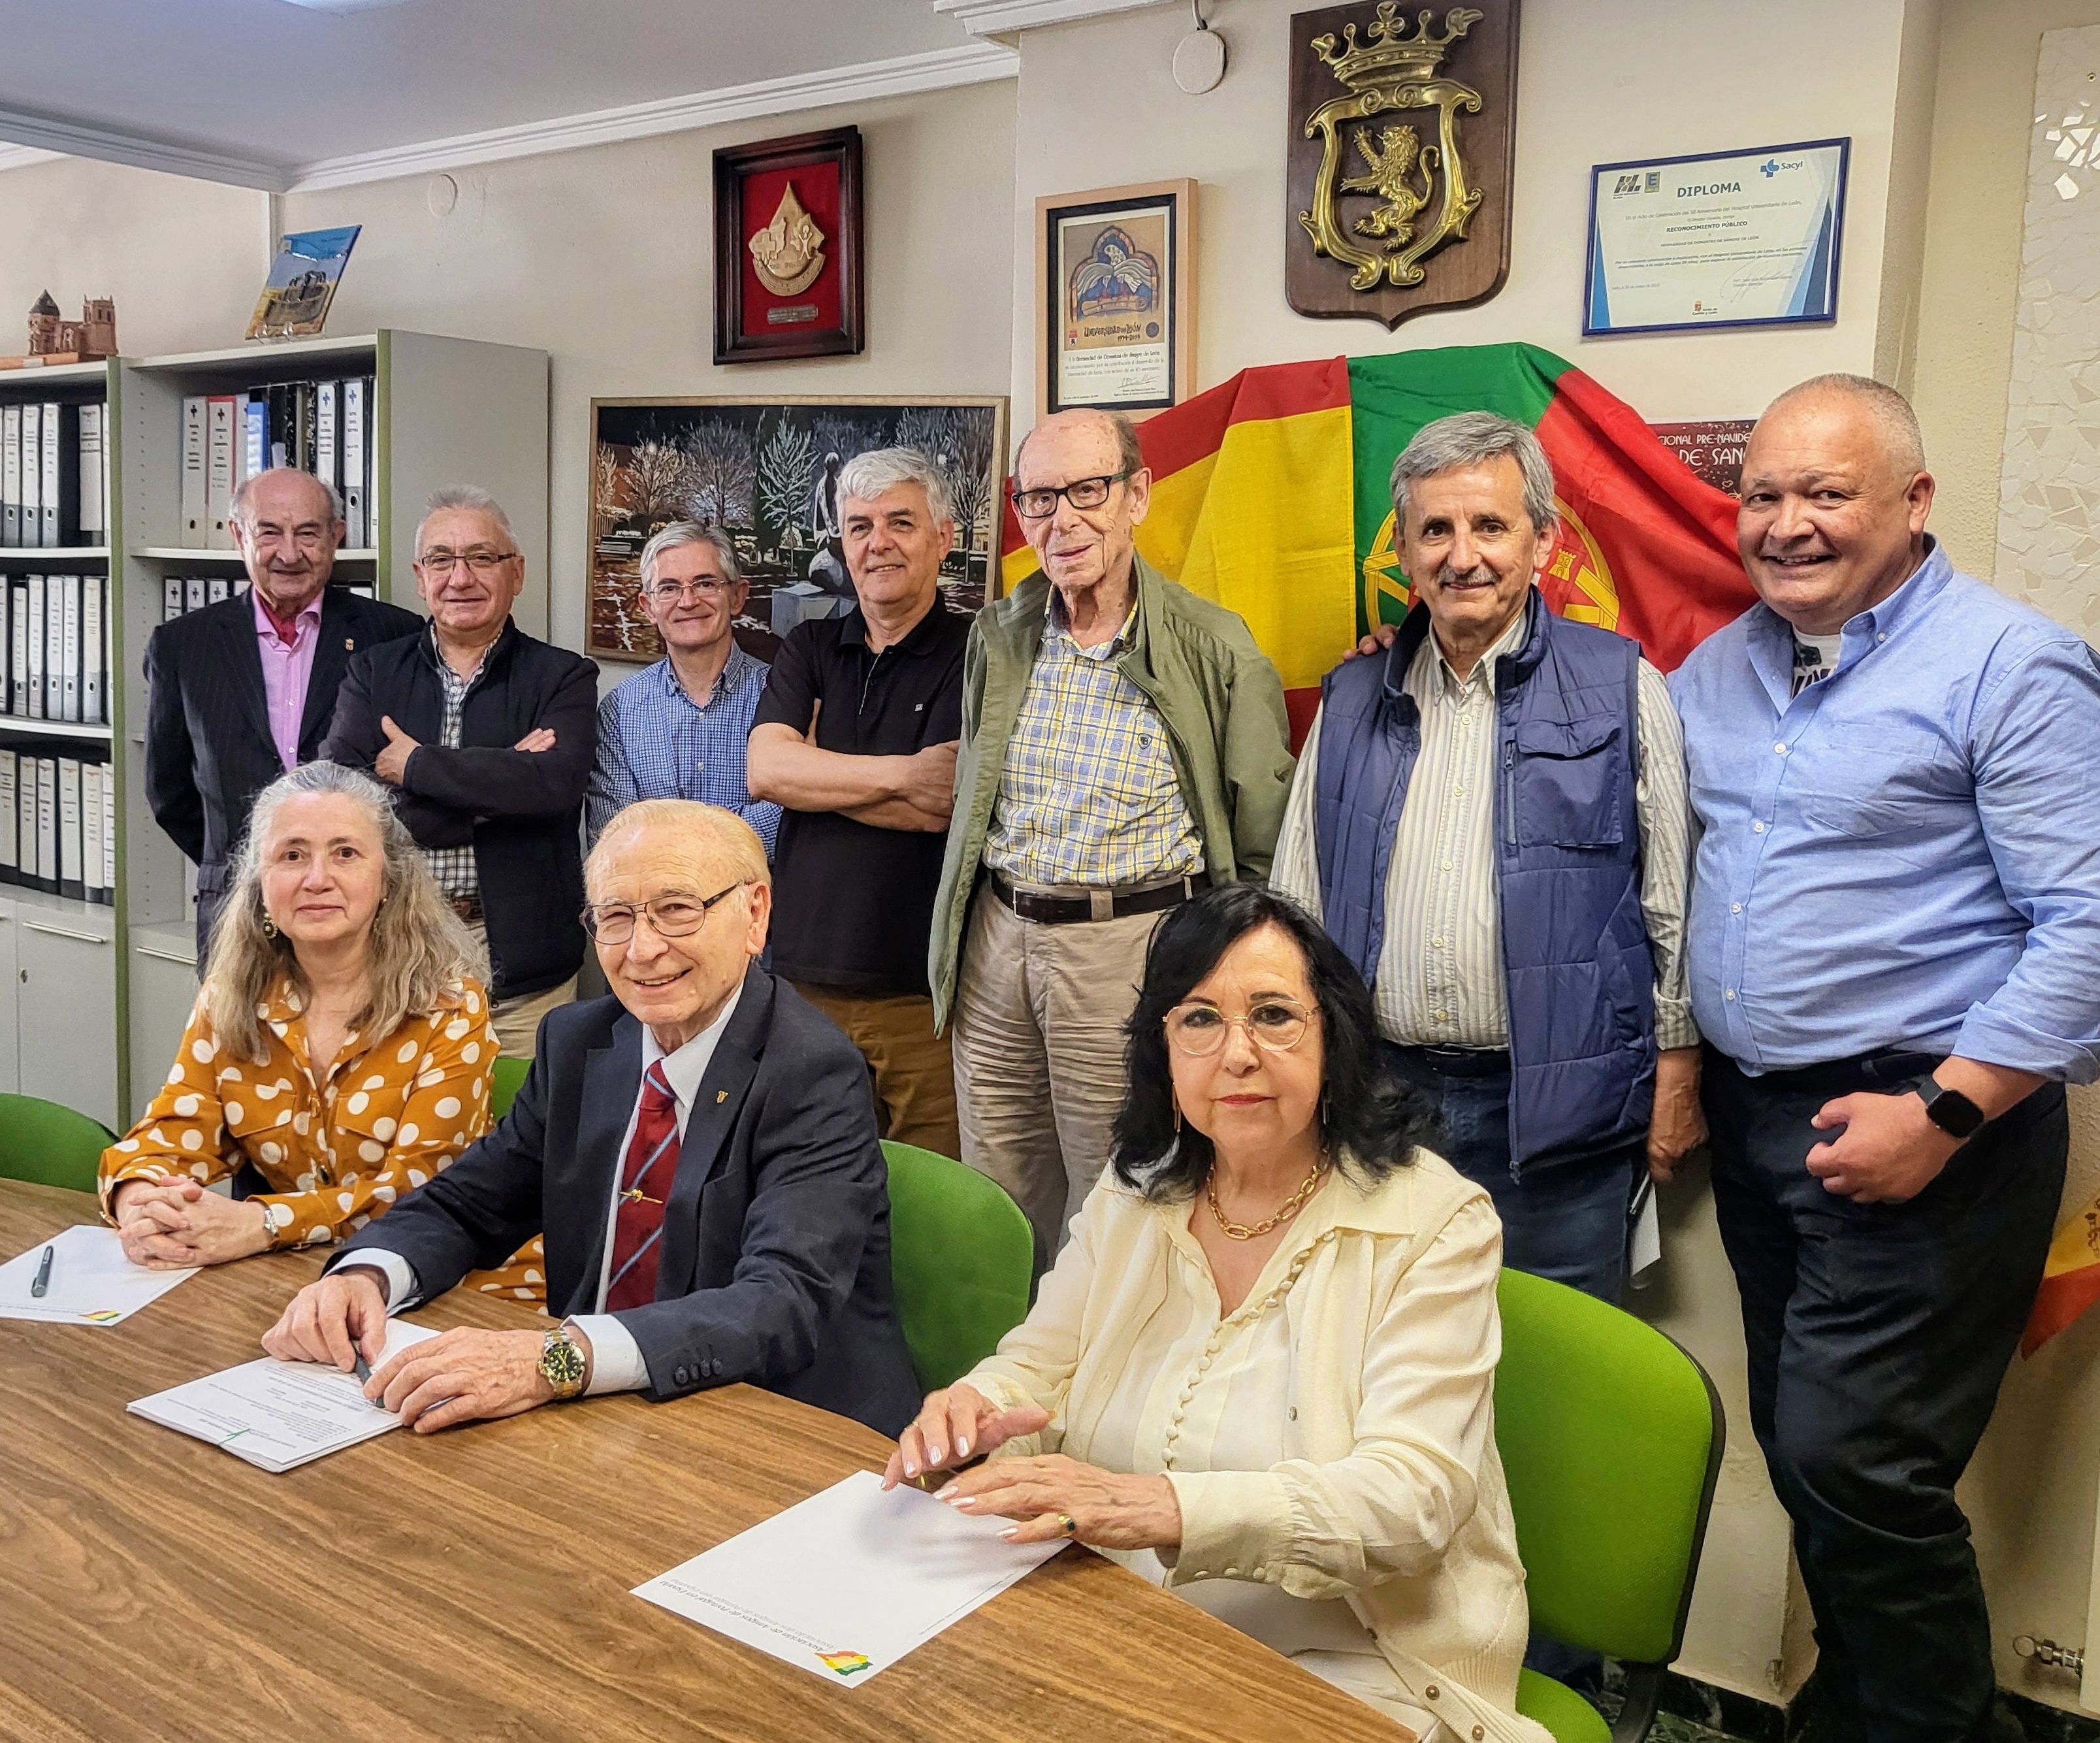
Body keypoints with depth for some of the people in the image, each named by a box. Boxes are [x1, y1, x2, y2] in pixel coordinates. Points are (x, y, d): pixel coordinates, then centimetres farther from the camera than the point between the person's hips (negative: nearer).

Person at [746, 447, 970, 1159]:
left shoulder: (976, 653, -3)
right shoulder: (809, 649, 12)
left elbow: (952, 802, -16)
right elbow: (765, 769, -4)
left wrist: (812, 771, -5)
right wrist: (905, 773, -12)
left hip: (927, 994, -4)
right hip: (807, 978, 4)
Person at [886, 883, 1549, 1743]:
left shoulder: (1435, 1221, -10)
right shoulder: (1133, 1197, 7)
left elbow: (1408, 1495, -20)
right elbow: (1042, 1369, 9)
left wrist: (1162, 1509, -35)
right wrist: (973, 1410, -17)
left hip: (1346, 1662, -4)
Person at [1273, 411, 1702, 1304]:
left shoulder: (1623, 689, 0)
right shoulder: (1352, 701, 9)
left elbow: (1673, 902, 1)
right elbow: (1297, 895, 12)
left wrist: (1677, 1074, -1)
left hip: (1555, 1109, -3)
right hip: (1376, 1100, 3)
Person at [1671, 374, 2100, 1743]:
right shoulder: (1718, 671, 10)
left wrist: (1940, 1114, -20)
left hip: (1919, 1132, -7)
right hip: (1753, 1117, 7)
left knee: (1850, 1464, -5)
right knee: (1807, 1455, 15)